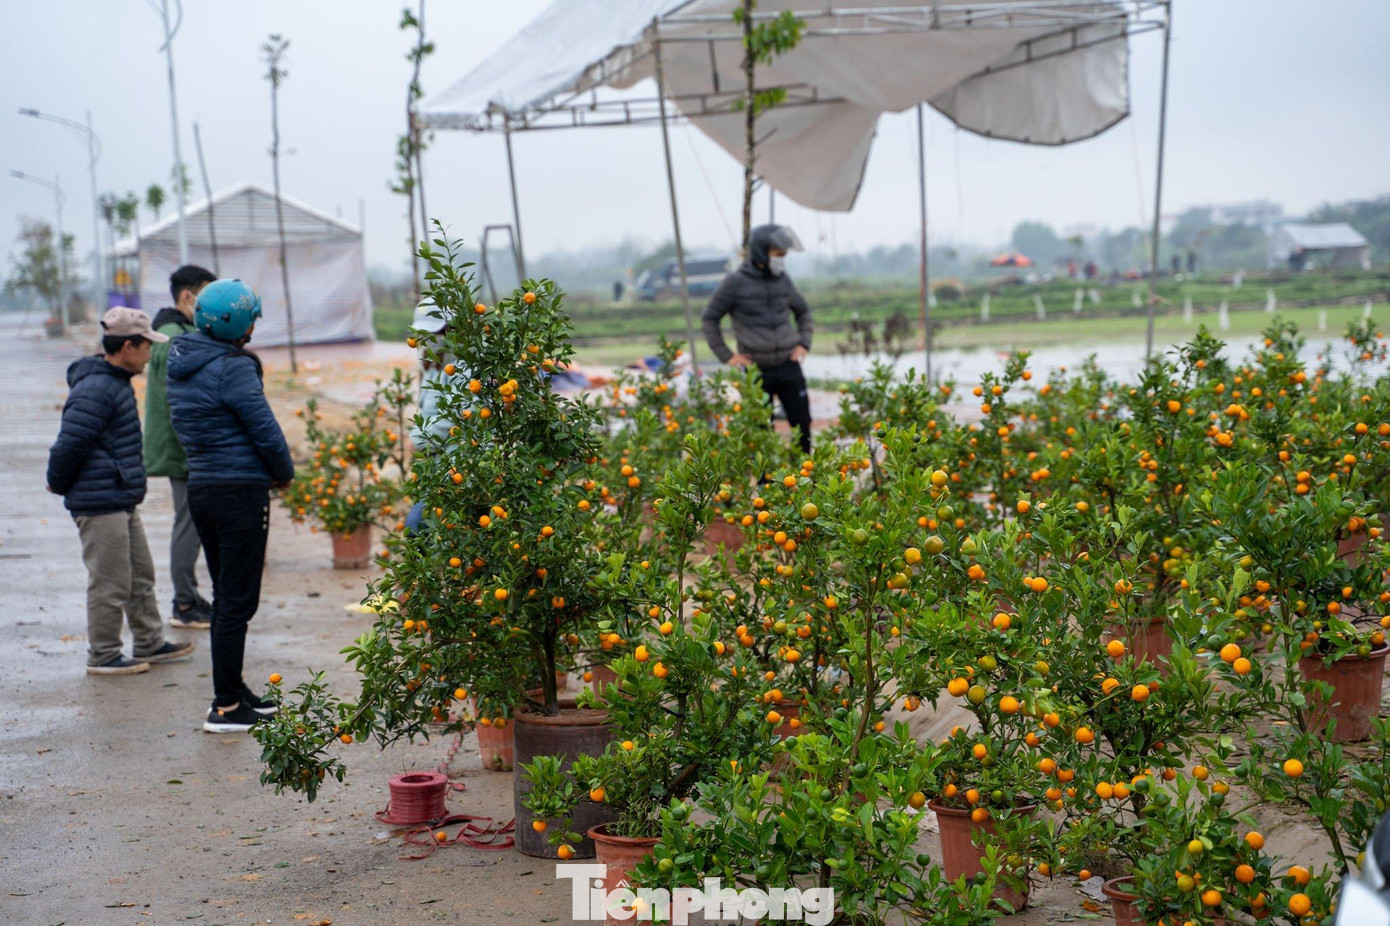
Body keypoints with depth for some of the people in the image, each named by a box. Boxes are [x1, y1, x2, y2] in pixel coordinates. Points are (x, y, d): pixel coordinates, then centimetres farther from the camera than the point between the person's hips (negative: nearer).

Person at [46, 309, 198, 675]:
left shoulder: (117, 383, 14)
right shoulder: (95, 390, -21)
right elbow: (69, 445, -21)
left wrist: (61, 485, 21)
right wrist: (59, 486, -6)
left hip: (123, 502, 10)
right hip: (100, 506, -10)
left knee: (141, 576, 17)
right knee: (110, 584, -1)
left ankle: (149, 643, 28)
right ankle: (103, 656, 10)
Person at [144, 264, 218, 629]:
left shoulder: (181, 333, 16)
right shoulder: (174, 339, -17)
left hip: (189, 452, 10)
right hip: (184, 453, -10)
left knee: (191, 525, 14)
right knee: (190, 525, -5)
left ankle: (188, 599, 22)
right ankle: (186, 606, 2)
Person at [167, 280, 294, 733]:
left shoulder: (182, 364, 9)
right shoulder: (232, 368, -17)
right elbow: (266, 432, -15)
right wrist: (284, 474, 4)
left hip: (200, 487, 9)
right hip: (240, 491, -8)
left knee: (225, 597, 17)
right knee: (237, 602, -3)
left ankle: (233, 692, 26)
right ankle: (225, 708, 0)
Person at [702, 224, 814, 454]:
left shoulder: (783, 280, 5)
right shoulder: (735, 283, -7)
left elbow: (802, 311, 23)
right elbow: (709, 318, 2)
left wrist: (804, 344, 10)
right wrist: (726, 356, -3)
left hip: (789, 366, 3)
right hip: (756, 370, -3)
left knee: (802, 425, 3)